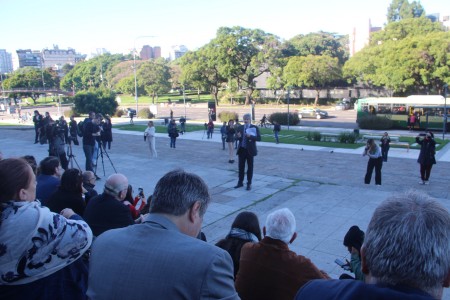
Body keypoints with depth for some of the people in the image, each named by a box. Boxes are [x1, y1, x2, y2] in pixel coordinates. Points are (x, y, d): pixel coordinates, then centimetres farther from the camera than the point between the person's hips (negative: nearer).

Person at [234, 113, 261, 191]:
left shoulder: (255, 128, -5)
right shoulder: (240, 127, 6)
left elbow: (259, 138, -12)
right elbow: (237, 137, 6)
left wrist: (250, 136, -26)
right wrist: (238, 136, -17)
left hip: (250, 150, -3)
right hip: (241, 149, 3)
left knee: (250, 167, 6)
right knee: (241, 167, 10)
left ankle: (249, 184, 14)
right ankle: (240, 182, 21)